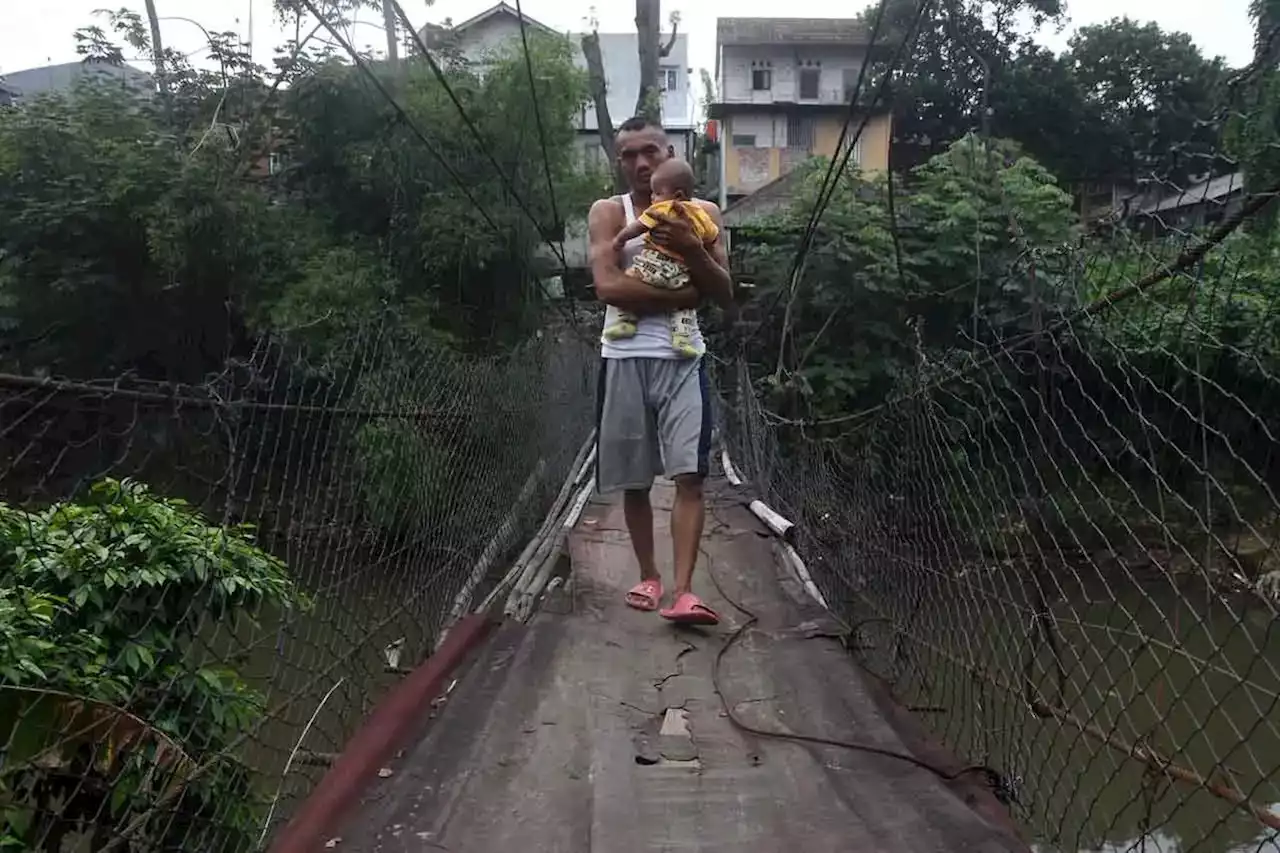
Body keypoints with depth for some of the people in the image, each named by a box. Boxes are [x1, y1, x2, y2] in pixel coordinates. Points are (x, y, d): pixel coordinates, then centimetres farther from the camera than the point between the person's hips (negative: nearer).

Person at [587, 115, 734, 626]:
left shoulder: (702, 213, 8)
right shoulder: (608, 212, 3)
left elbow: (725, 295, 2)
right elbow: (607, 286, -13)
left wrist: (692, 249, -14)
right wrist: (680, 295, -11)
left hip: (683, 358, 0)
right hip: (625, 358, 0)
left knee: (690, 475, -10)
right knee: (634, 480, 7)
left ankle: (683, 591, -10)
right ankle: (648, 577, 23)